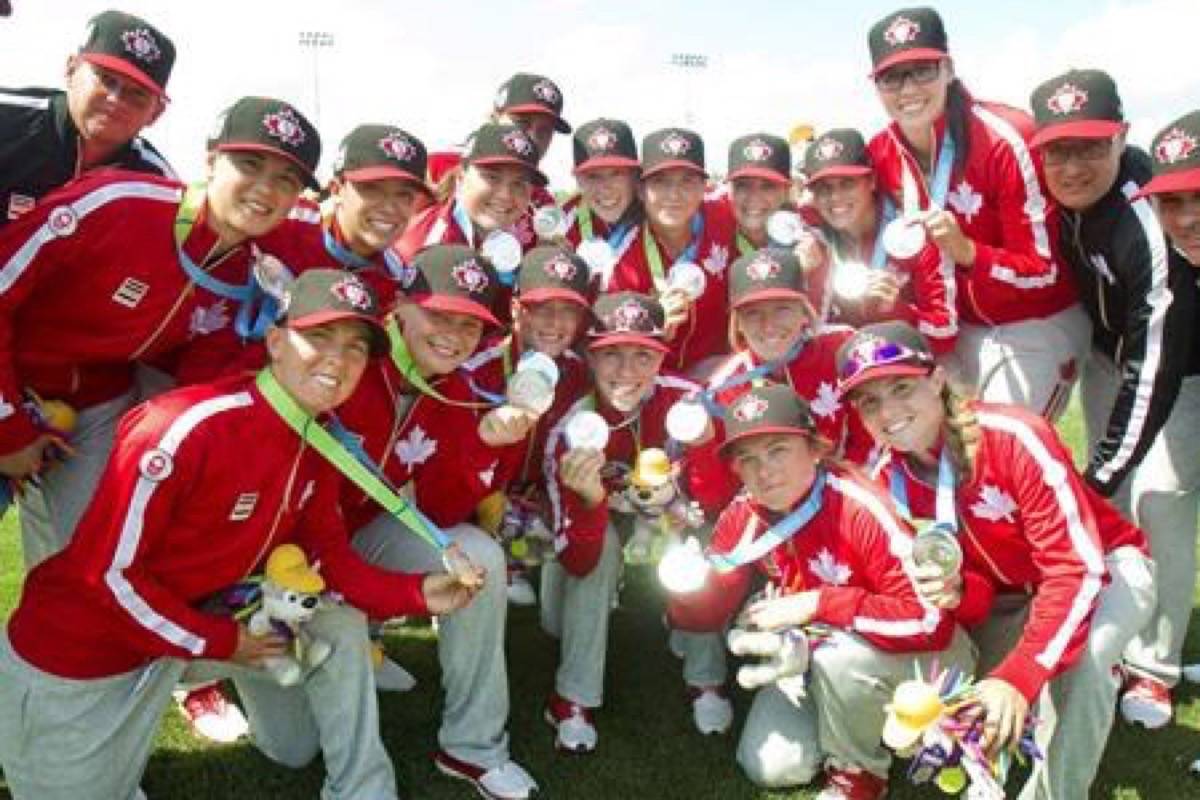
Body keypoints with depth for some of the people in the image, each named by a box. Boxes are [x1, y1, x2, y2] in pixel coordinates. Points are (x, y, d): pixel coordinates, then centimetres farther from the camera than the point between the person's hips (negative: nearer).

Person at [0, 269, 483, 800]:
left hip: (202, 615, 7)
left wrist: (418, 594, -18)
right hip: (72, 656, -6)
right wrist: (220, 643, -18)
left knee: (341, 626, -1)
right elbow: (106, 571, -25)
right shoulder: (189, 426, -31)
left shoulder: (321, 442, -6)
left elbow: (331, 557, -3)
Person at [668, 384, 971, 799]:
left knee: (840, 657, -35)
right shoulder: (743, 516, -12)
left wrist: (818, 604, -35)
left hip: (921, 653, -5)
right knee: (770, 766, -6)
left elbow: (932, 620, -35)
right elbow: (705, 615, -5)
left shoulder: (860, 507, -31)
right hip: (821, 651, 6)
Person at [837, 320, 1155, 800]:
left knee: (1074, 664, -35)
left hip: (1104, 570, -5)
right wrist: (948, 592, -30)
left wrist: (1018, 677, -40)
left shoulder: (1014, 437, -31)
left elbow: (1077, 566, -32)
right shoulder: (885, 476, -14)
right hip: (1009, 598, 6)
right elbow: (924, 576, -4)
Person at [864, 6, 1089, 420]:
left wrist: (967, 251, -35)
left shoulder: (1004, 140, -22)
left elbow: (1046, 270, -20)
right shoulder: (882, 154, -5)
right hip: (959, 330, 5)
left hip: (1034, 329, -5)